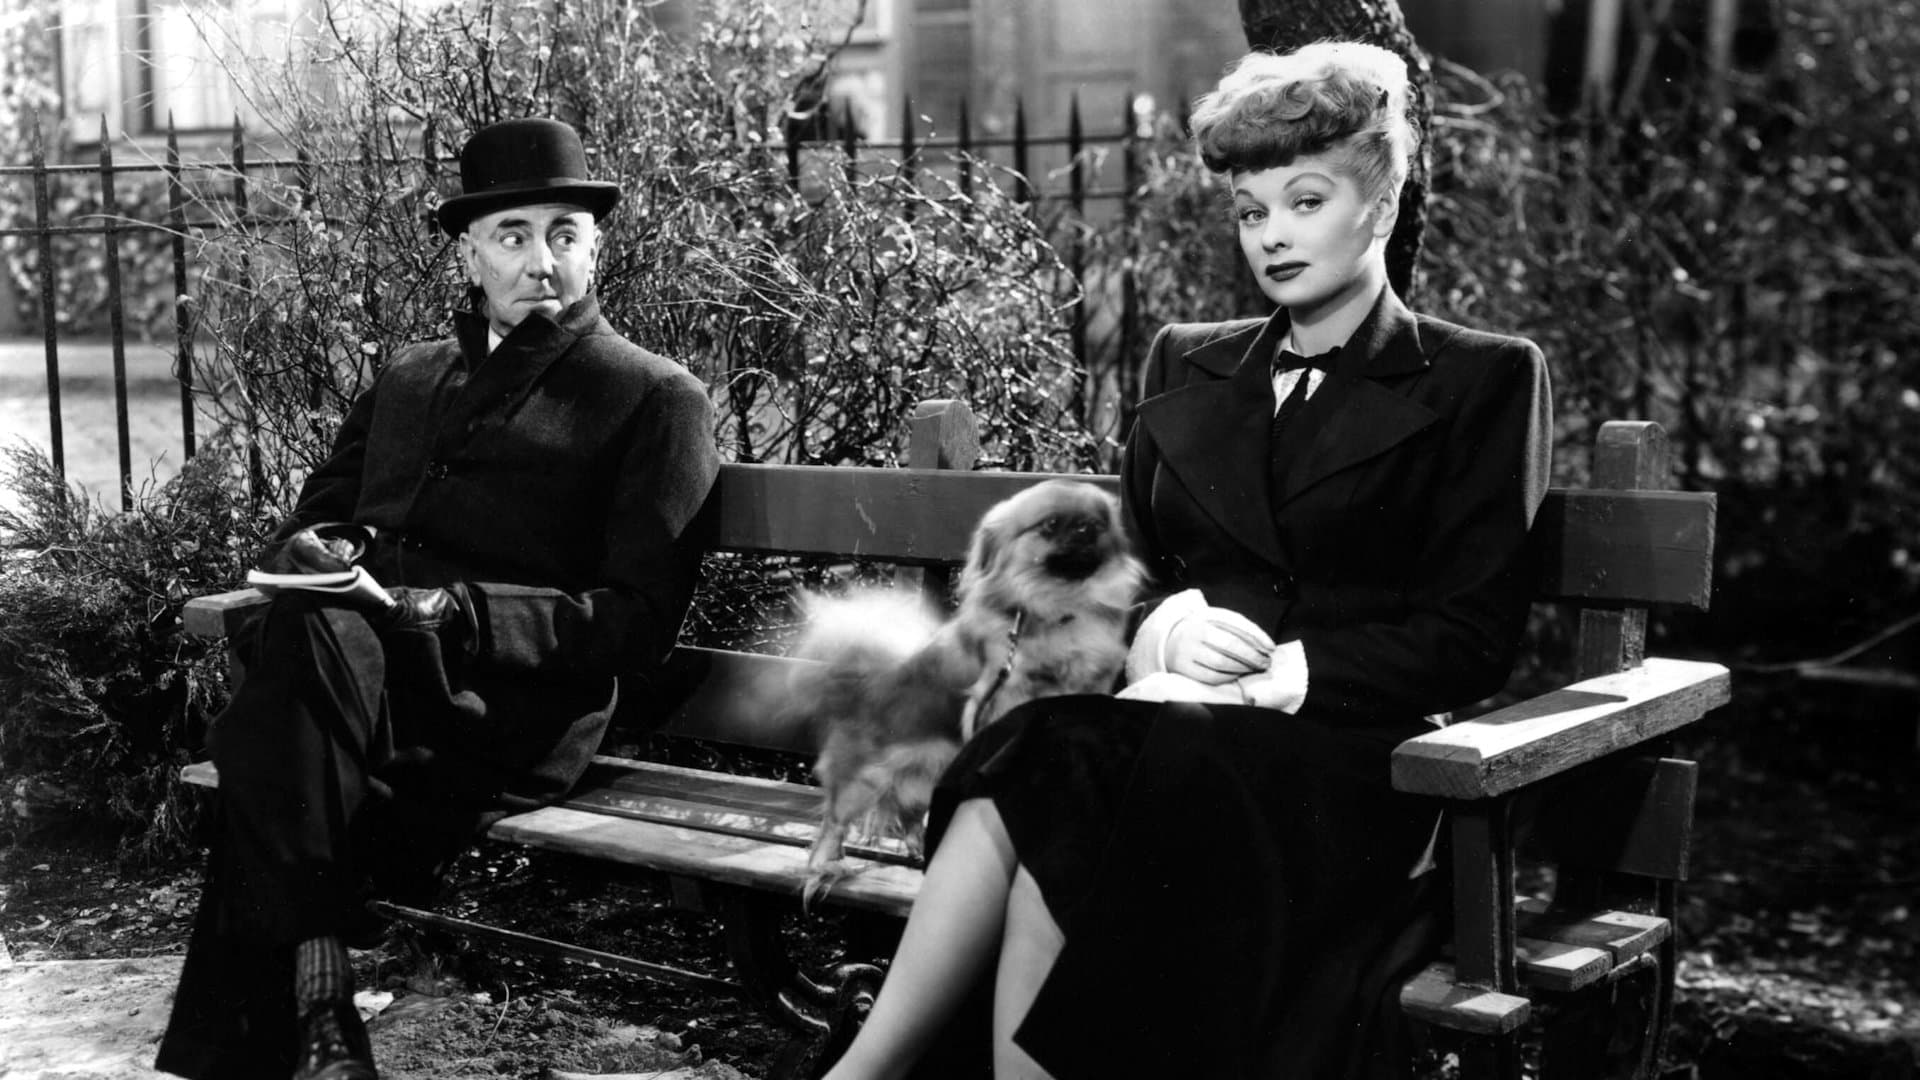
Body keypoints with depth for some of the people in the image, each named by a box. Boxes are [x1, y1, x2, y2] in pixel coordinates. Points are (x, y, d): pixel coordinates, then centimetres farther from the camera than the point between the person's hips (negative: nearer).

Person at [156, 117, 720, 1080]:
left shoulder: (656, 398, 9)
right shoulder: (408, 376, 28)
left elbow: (639, 624, 0)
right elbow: (314, 513, 30)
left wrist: (461, 612, -14)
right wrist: (308, 552, 3)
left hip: (505, 708, -4)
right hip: (347, 673, 5)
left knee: (314, 633, -35)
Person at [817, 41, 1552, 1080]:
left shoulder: (1482, 379, 8)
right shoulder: (1185, 363, 22)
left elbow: (1475, 636, 0)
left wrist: (1286, 668, -12)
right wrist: (1166, 626, -6)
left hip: (1347, 760, -4)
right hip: (1176, 715, 4)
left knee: (1061, 777, -33)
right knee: (1036, 756, -33)